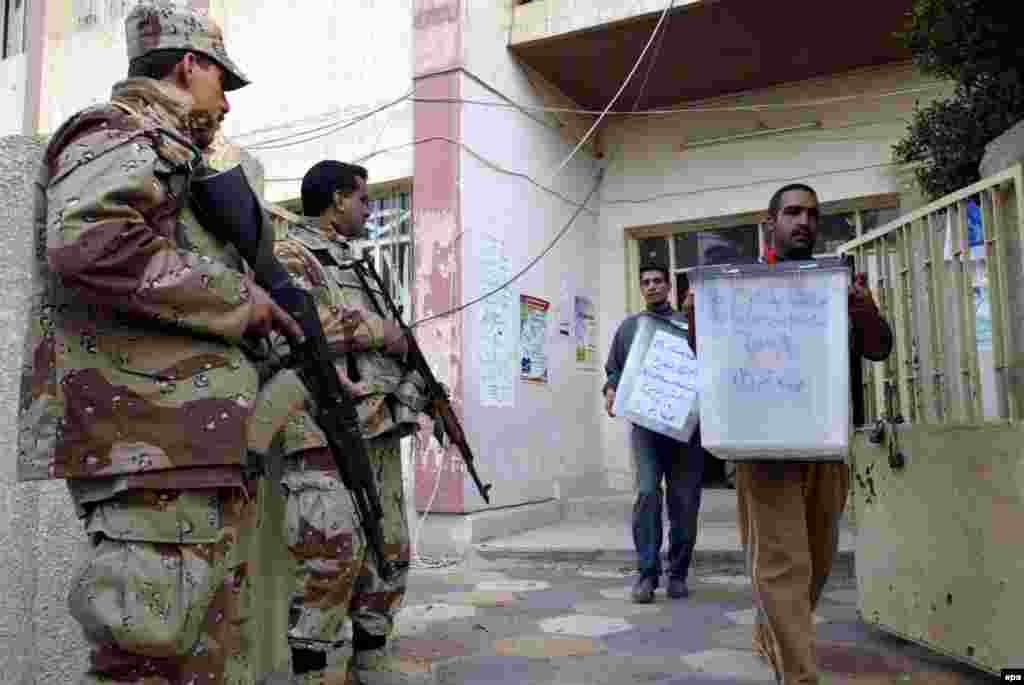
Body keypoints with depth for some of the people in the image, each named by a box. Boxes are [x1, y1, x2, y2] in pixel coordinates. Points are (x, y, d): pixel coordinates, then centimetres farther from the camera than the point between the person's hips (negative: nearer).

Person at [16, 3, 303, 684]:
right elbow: (87, 245, -23)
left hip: (197, 443, 10)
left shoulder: (166, 155, 28)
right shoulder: (122, 132, -2)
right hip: (153, 435, -10)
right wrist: (236, 298, -14)